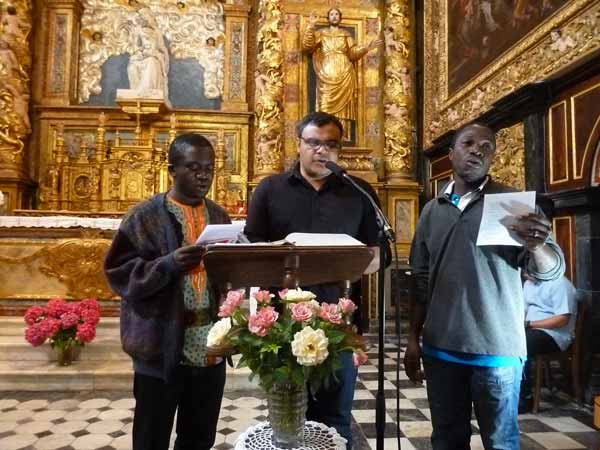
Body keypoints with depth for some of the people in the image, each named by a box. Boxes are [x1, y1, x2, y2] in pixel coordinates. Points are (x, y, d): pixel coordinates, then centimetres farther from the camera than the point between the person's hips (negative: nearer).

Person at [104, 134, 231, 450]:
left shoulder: (219, 216, 9)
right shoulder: (145, 216, -6)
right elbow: (119, 273, -10)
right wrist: (169, 264, -24)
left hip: (211, 345, 5)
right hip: (162, 347, -4)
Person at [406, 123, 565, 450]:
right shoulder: (432, 210, 7)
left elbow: (553, 270, -7)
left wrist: (537, 248, -29)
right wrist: (413, 338, 8)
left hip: (497, 349, -3)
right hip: (439, 348, 3)